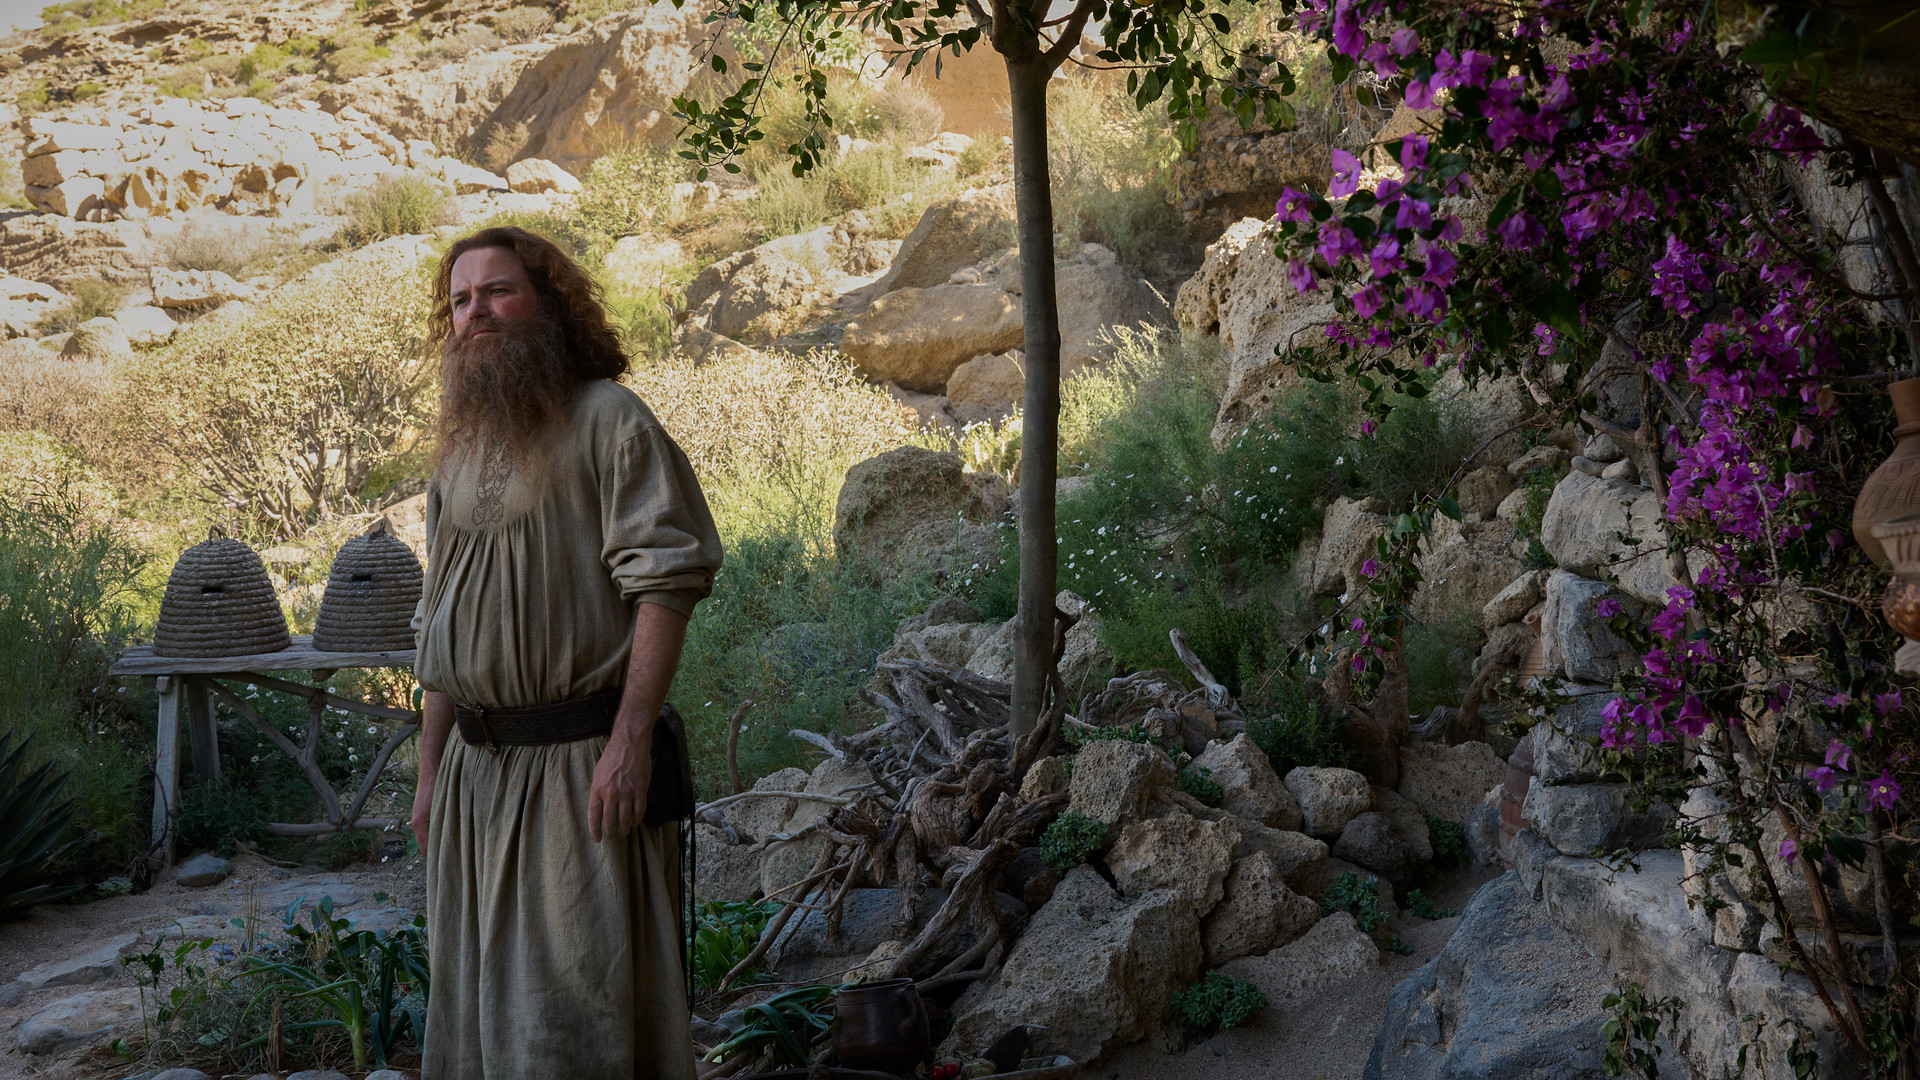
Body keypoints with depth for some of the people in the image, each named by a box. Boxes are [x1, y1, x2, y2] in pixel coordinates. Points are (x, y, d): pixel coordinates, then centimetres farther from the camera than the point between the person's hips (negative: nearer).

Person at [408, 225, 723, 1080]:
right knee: (477, 995, 13)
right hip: (475, 769, 7)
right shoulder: (456, 455, 17)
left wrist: (631, 739, -21)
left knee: (584, 994, -3)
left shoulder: (609, 420, -5)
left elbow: (665, 584, -14)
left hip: (581, 758, -7)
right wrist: (430, 773, 15)